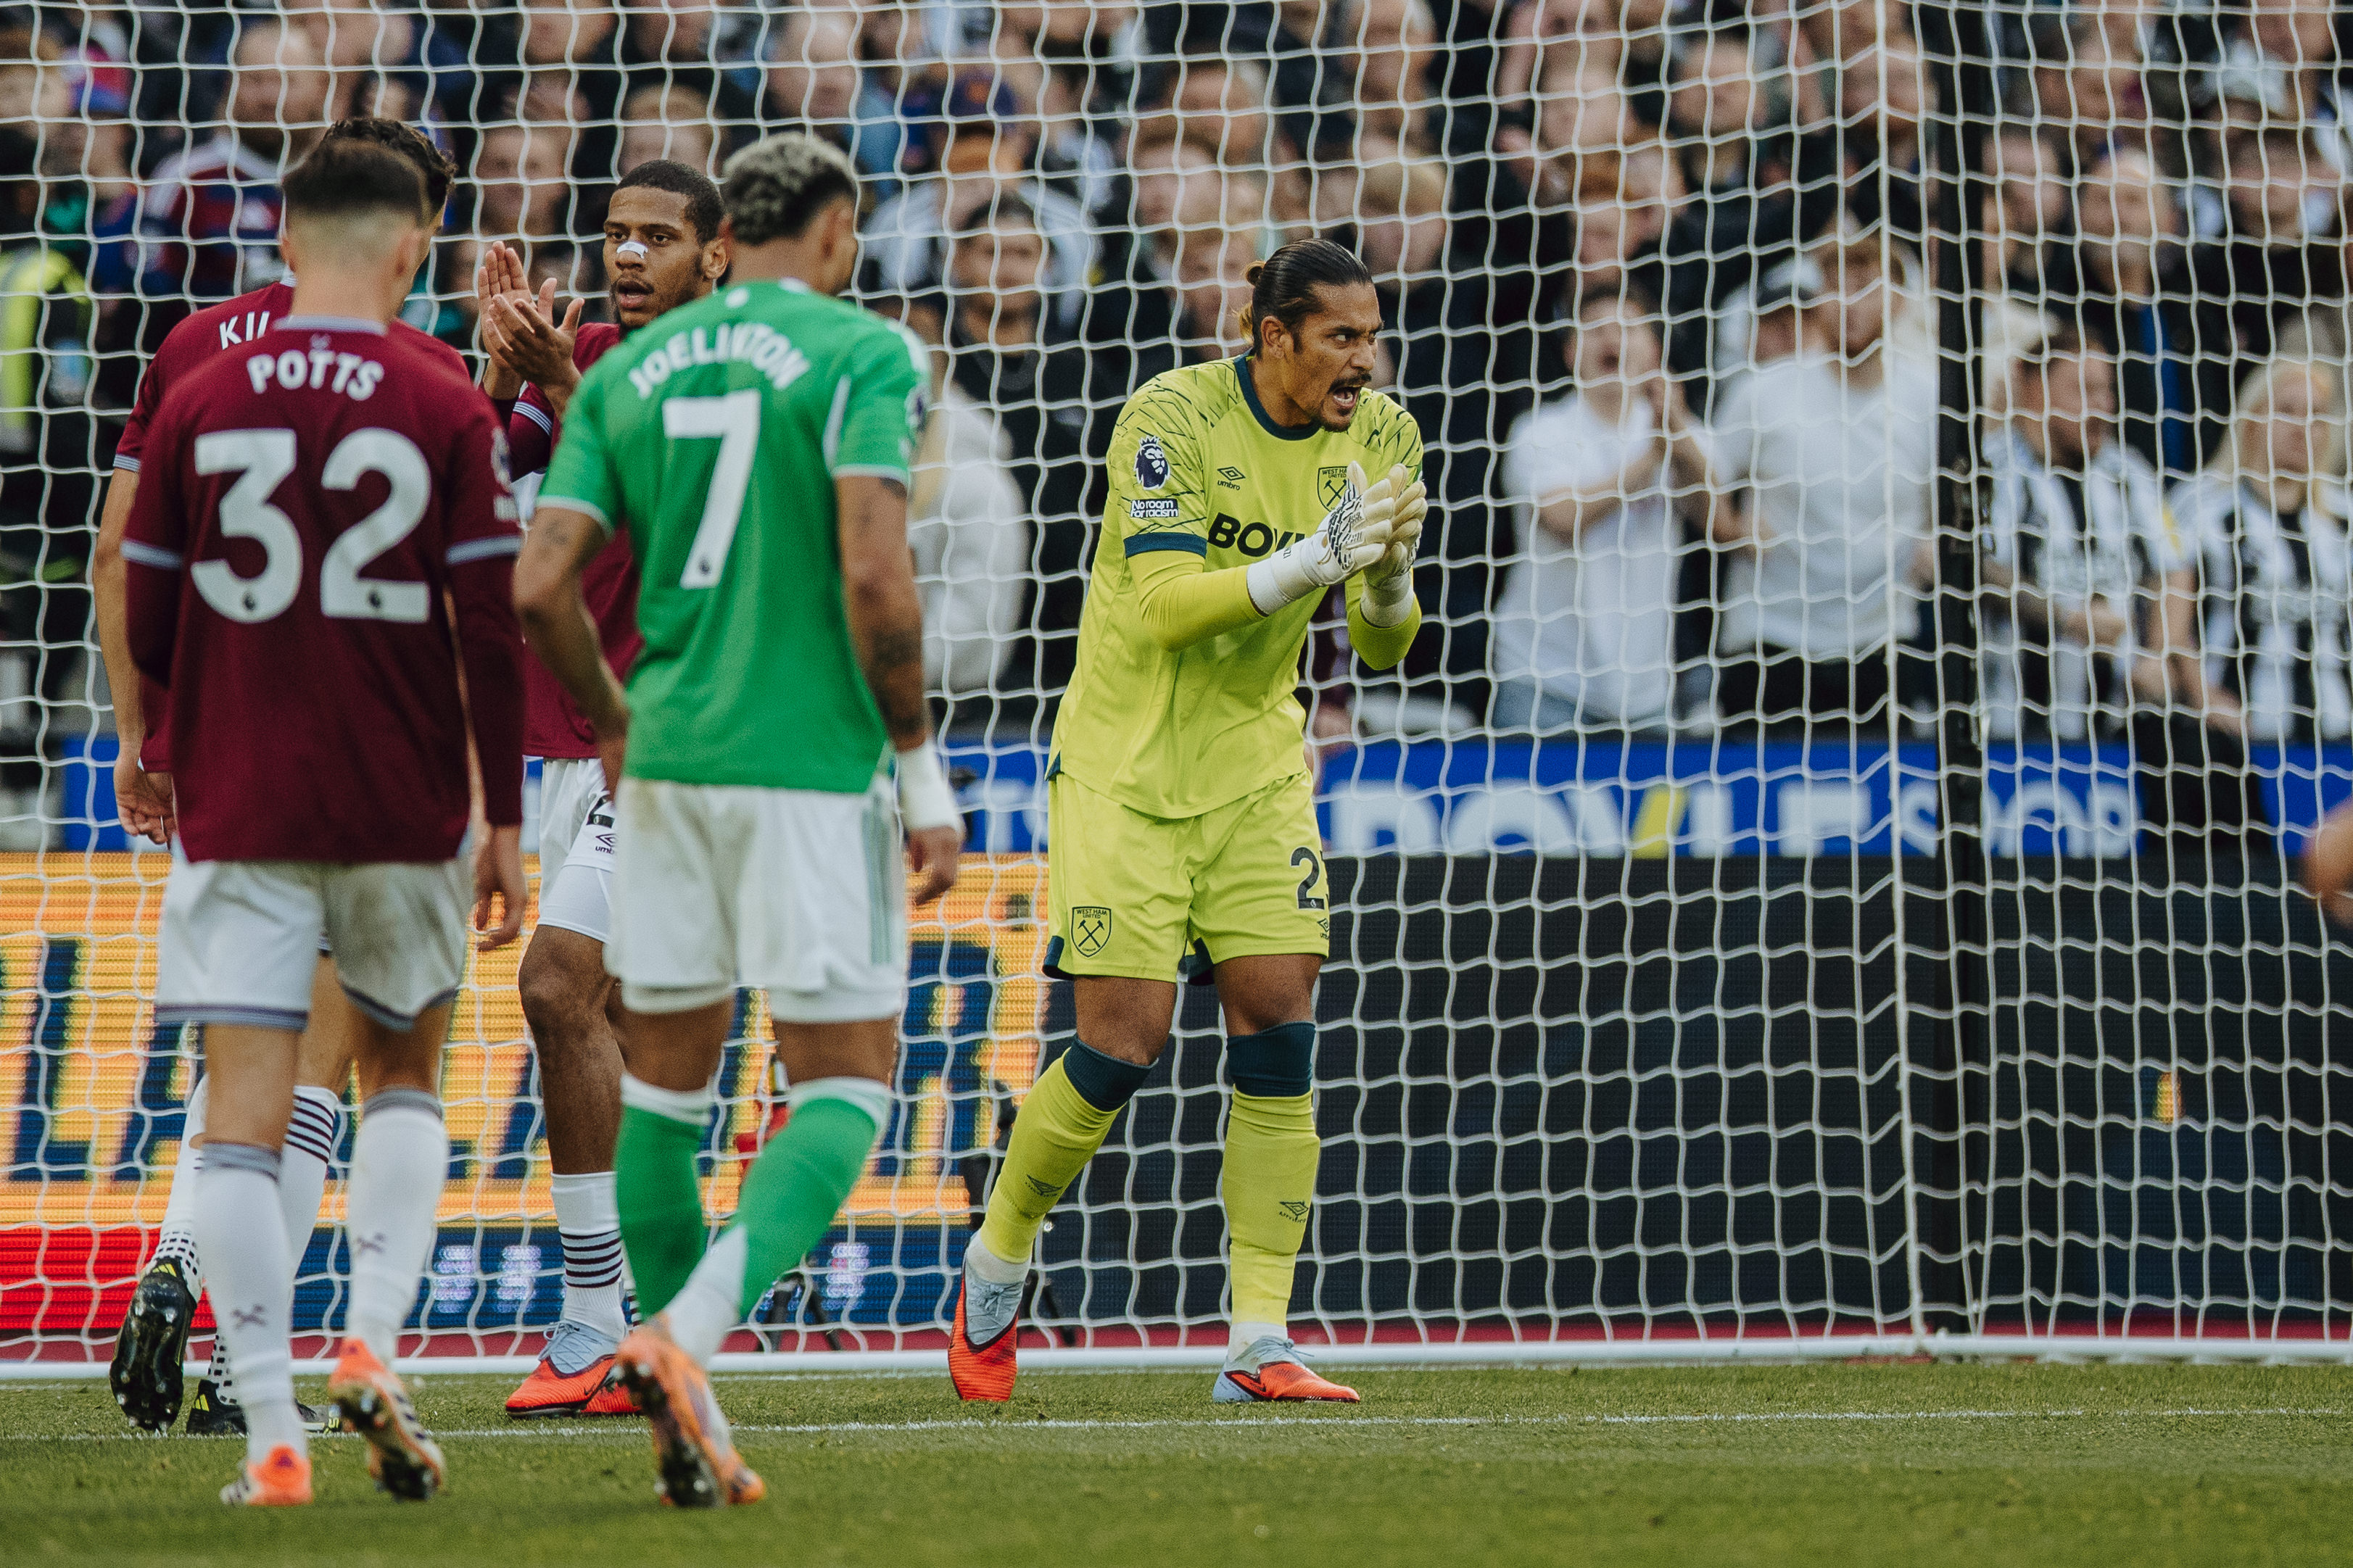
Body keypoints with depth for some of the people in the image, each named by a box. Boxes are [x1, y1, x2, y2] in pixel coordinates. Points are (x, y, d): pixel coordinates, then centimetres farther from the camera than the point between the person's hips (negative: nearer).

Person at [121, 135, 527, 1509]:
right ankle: (374, 1342, 0)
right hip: (404, 811, 0)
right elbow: (493, 633, -6)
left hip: (237, 810, 0)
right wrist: (505, 819, 2)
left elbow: (148, 626, 4)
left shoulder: (200, 407, 0)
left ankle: (273, 1435, -9)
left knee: (248, 1109, -1)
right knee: (405, 1074, 19)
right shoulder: (446, 413, -4)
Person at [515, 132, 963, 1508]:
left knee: (668, 1072, 13)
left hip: (667, 760, 5)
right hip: (812, 761, -5)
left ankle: (689, 1430, 13)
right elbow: (874, 577, -16)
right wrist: (925, 771, -7)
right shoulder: (865, 355, -5)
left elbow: (540, 587, 4)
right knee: (848, 1079, 1)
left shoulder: (629, 372, 10)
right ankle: (689, 1333, -22)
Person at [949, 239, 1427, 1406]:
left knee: (1279, 1036, -7)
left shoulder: (1378, 438, -1)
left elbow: (1381, 646, 3)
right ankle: (997, 1261, 17)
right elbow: (1167, 604, -26)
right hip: (1124, 769, -5)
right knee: (1122, 1045, -9)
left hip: (1257, 768, 5)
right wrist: (1314, 561, -36)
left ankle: (1259, 1343, -4)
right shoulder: (1173, 417, -17)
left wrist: (1388, 579, -19)